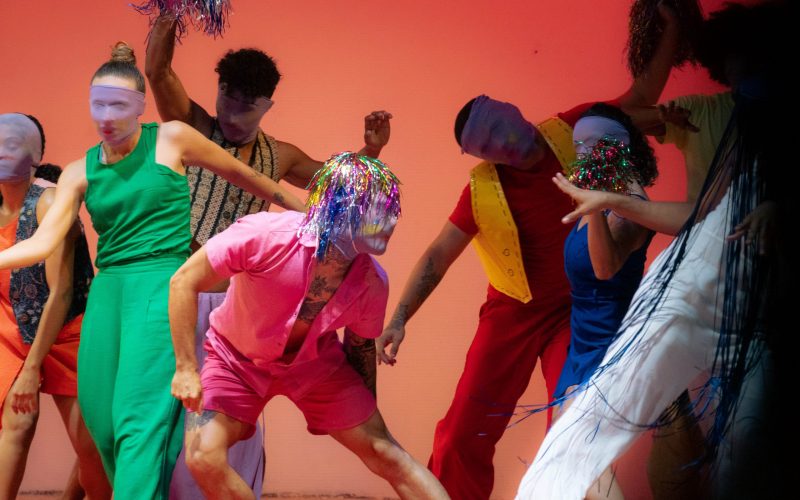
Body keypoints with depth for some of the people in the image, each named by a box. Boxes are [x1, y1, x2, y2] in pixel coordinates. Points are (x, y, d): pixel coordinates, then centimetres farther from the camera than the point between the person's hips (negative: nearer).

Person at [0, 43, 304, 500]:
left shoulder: (172, 139, 2)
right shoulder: (80, 173, 11)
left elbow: (242, 174, 14)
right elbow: (44, 242, 2)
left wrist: (307, 212, 21)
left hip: (160, 282, -5)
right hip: (107, 290, 5)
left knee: (140, 415, -15)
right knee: (100, 419, 1)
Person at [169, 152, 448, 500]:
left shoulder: (371, 283, -19)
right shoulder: (265, 236, -33)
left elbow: (361, 347, 2)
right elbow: (184, 282, -25)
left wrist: (367, 417, 11)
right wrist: (186, 369, -26)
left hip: (315, 363, 2)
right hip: (237, 358, -2)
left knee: (385, 453, -7)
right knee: (204, 458, -22)